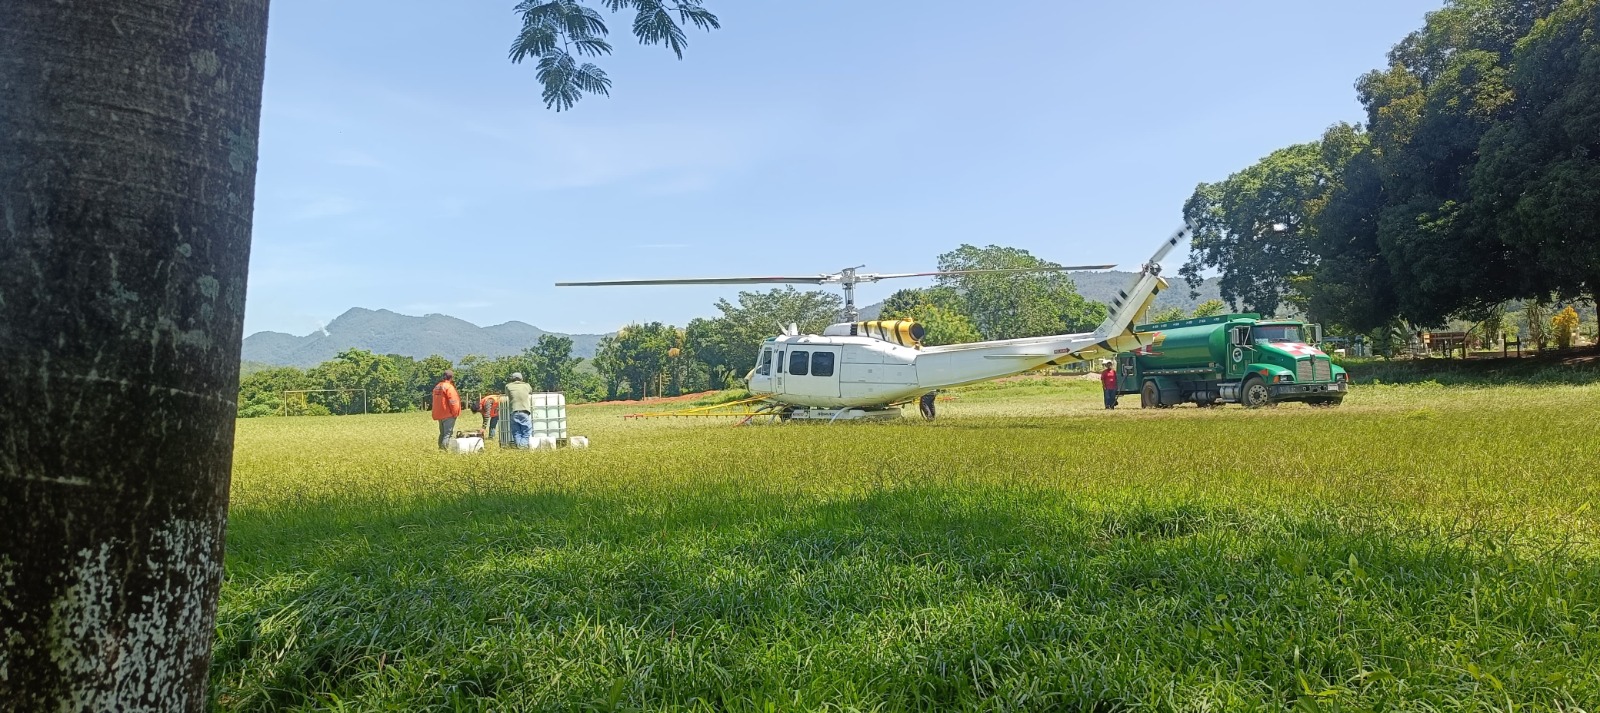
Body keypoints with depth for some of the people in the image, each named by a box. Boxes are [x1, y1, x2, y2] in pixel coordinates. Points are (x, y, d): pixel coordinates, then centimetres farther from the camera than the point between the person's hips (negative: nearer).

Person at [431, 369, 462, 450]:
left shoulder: (437, 387, 12)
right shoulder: (449, 387, -14)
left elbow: (436, 401, 18)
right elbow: (453, 402, -19)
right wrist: (455, 413, -9)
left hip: (439, 415, 8)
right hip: (448, 415, -8)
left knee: (442, 433, 18)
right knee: (448, 433, -7)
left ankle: (440, 448, 21)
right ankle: (445, 448, -13)